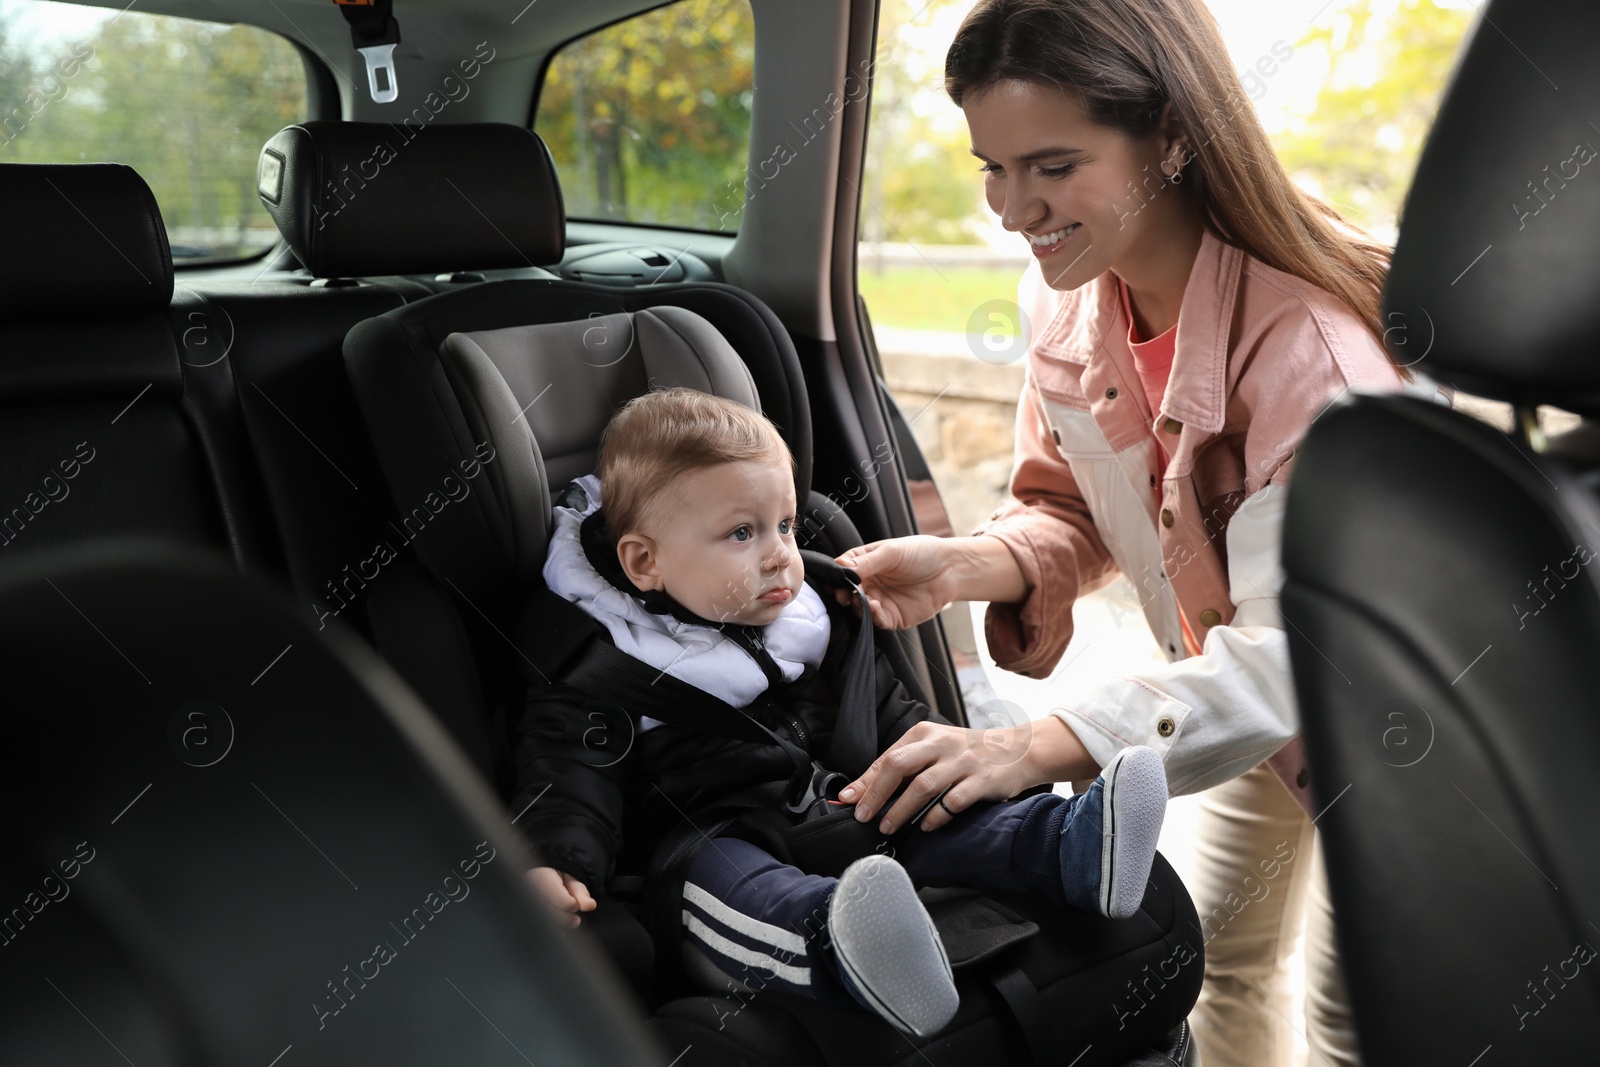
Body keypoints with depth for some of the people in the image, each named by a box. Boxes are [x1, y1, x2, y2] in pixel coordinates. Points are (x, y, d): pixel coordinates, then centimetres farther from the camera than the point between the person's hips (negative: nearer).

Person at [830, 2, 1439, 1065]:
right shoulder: (1068, 299, -14)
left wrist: (1041, 746, -54)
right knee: (1219, 958, 20)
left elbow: (1301, 643, -42)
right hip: (1249, 691, 6)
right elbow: (1072, 513, -3)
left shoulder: (1307, 337, -37)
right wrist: (969, 563, -26)